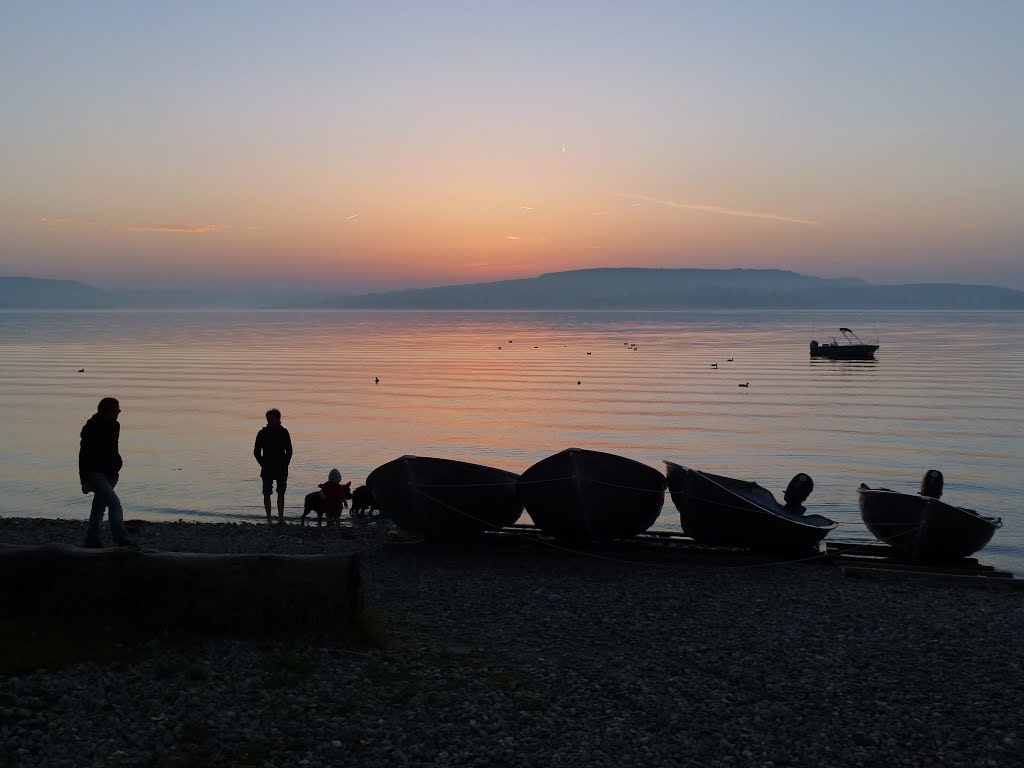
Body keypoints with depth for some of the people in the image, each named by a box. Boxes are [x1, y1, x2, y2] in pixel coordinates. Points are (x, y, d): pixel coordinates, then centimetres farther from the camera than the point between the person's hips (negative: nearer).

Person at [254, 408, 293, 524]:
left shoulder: (283, 432, 3)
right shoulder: (262, 433, 1)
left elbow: (289, 451, 7)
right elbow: (256, 451, 6)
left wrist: (285, 465, -1)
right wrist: (263, 464, -2)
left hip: (281, 469, 0)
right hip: (267, 469, 0)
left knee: (281, 493, 1)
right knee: (267, 493, -1)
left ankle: (281, 518, 5)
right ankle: (269, 518, 4)